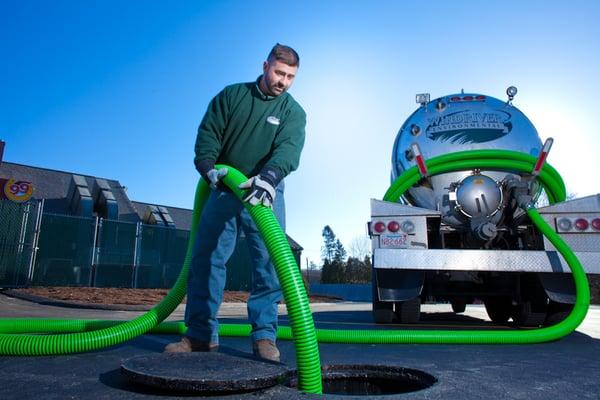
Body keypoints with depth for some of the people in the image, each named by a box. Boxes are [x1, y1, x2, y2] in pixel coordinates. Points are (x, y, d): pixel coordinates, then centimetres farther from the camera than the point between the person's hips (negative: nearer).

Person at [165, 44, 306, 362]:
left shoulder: (294, 113, 2)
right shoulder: (231, 95, 7)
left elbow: (288, 150, -17)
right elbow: (208, 132, 3)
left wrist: (268, 177, -37)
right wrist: (208, 166, -16)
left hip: (264, 193, -1)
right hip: (223, 189, 2)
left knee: (269, 262, -7)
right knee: (206, 258, -1)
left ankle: (264, 336, 2)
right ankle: (200, 334, 9)